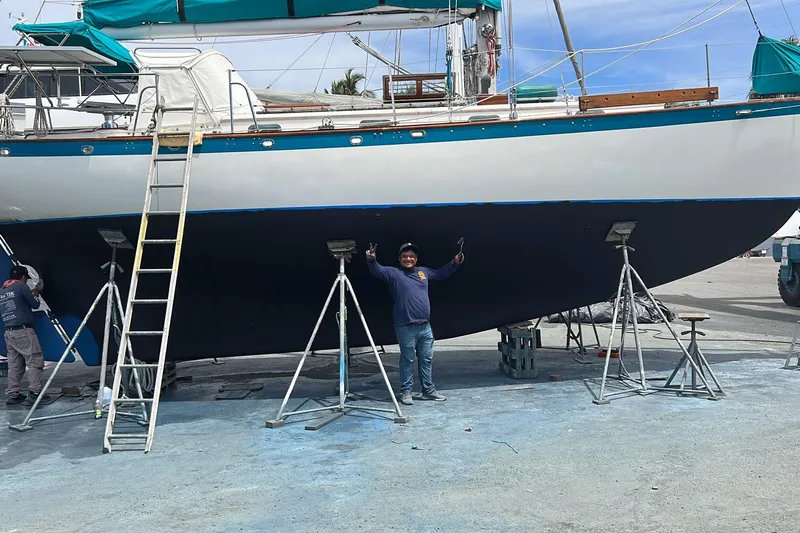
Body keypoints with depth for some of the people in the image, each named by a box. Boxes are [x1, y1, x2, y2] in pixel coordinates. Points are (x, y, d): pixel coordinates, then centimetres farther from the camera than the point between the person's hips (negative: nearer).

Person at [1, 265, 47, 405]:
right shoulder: (21, 287, -6)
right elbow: (35, 304, 0)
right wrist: (35, 295, 20)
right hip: (23, 331, -8)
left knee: (14, 365, 10)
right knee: (35, 361, -6)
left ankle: (12, 395, 9)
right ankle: (34, 393, -13)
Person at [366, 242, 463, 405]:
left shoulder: (424, 272, 15)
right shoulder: (394, 273, -1)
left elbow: (441, 273, 31)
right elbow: (378, 270, -16)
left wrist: (454, 263, 24)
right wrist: (371, 260, -35)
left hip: (425, 327, 5)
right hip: (406, 328, -5)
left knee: (426, 360, 12)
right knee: (407, 360, 1)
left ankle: (428, 390, 22)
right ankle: (406, 392, 11)